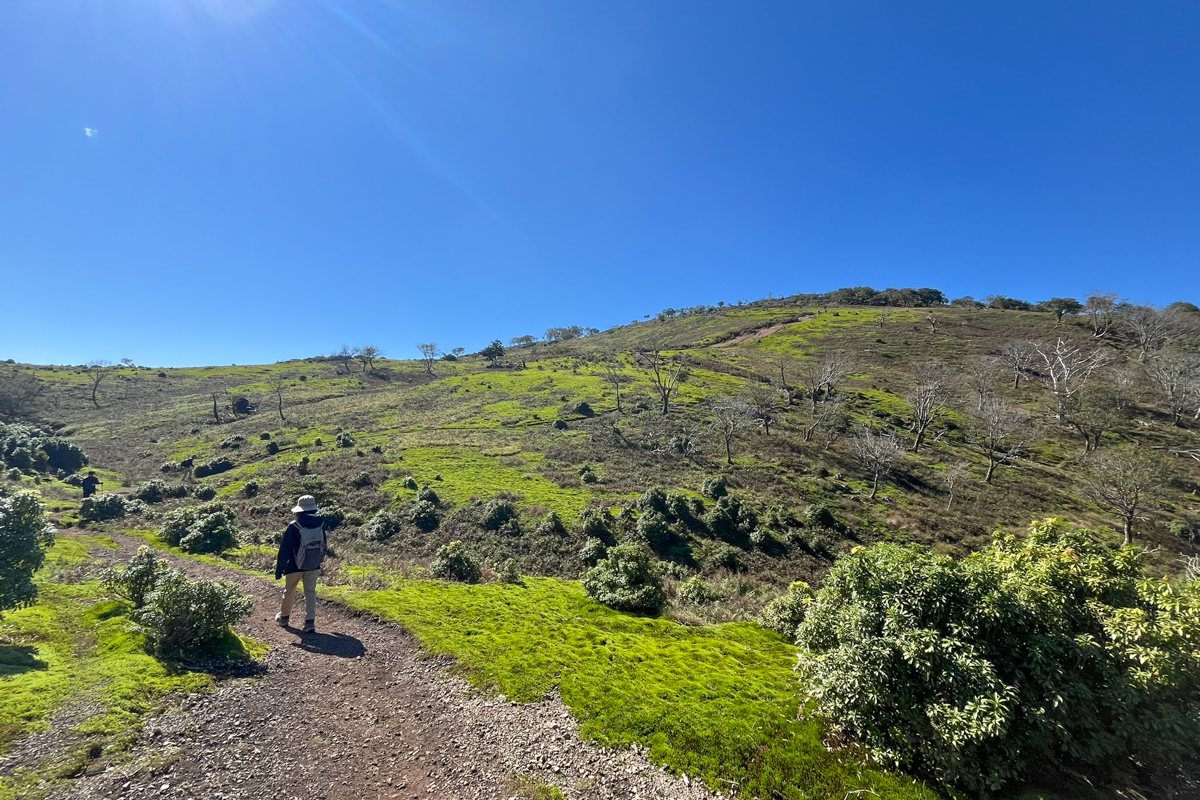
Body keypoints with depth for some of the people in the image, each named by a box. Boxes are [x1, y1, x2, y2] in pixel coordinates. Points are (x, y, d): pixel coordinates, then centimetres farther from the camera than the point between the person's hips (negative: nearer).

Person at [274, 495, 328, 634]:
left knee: (289, 591, 19)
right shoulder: (321, 523, -6)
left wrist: (279, 569, -4)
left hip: (295, 565, -2)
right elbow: (324, 544, 6)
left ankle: (284, 617, 38)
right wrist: (320, 560, 21)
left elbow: (284, 549, -12)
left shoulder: (294, 527, -17)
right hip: (313, 565, 2)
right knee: (310, 592, 10)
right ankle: (310, 623, 5)